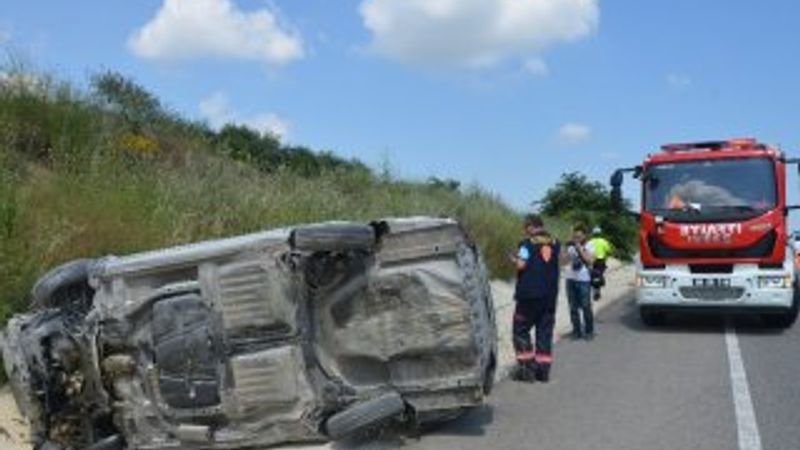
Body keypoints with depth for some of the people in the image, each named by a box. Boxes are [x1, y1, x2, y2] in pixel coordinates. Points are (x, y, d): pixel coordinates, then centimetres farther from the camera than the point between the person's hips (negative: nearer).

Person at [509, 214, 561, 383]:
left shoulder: (528, 243, -9)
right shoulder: (555, 243, 10)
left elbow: (521, 265, -18)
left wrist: (513, 259, 1)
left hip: (529, 294, -6)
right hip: (550, 294, 6)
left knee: (521, 330, 5)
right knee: (545, 331, 10)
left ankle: (527, 367, -1)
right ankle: (543, 369, 10)